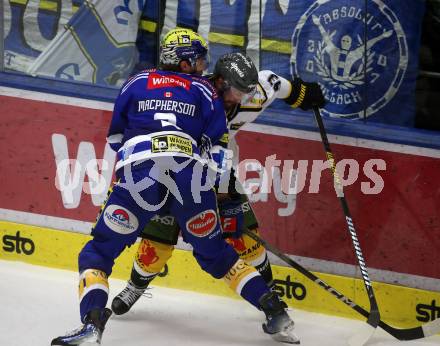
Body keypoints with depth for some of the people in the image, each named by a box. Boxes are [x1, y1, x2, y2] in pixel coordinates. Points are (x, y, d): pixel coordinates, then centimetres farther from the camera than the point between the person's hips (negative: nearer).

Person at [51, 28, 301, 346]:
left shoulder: (136, 83, 25)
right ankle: (275, 313, 12)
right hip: (191, 174, 1)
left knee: (99, 251, 7)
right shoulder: (204, 90, 22)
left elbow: (115, 137, 30)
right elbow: (217, 142, 16)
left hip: (139, 174, -1)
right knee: (215, 252, 19)